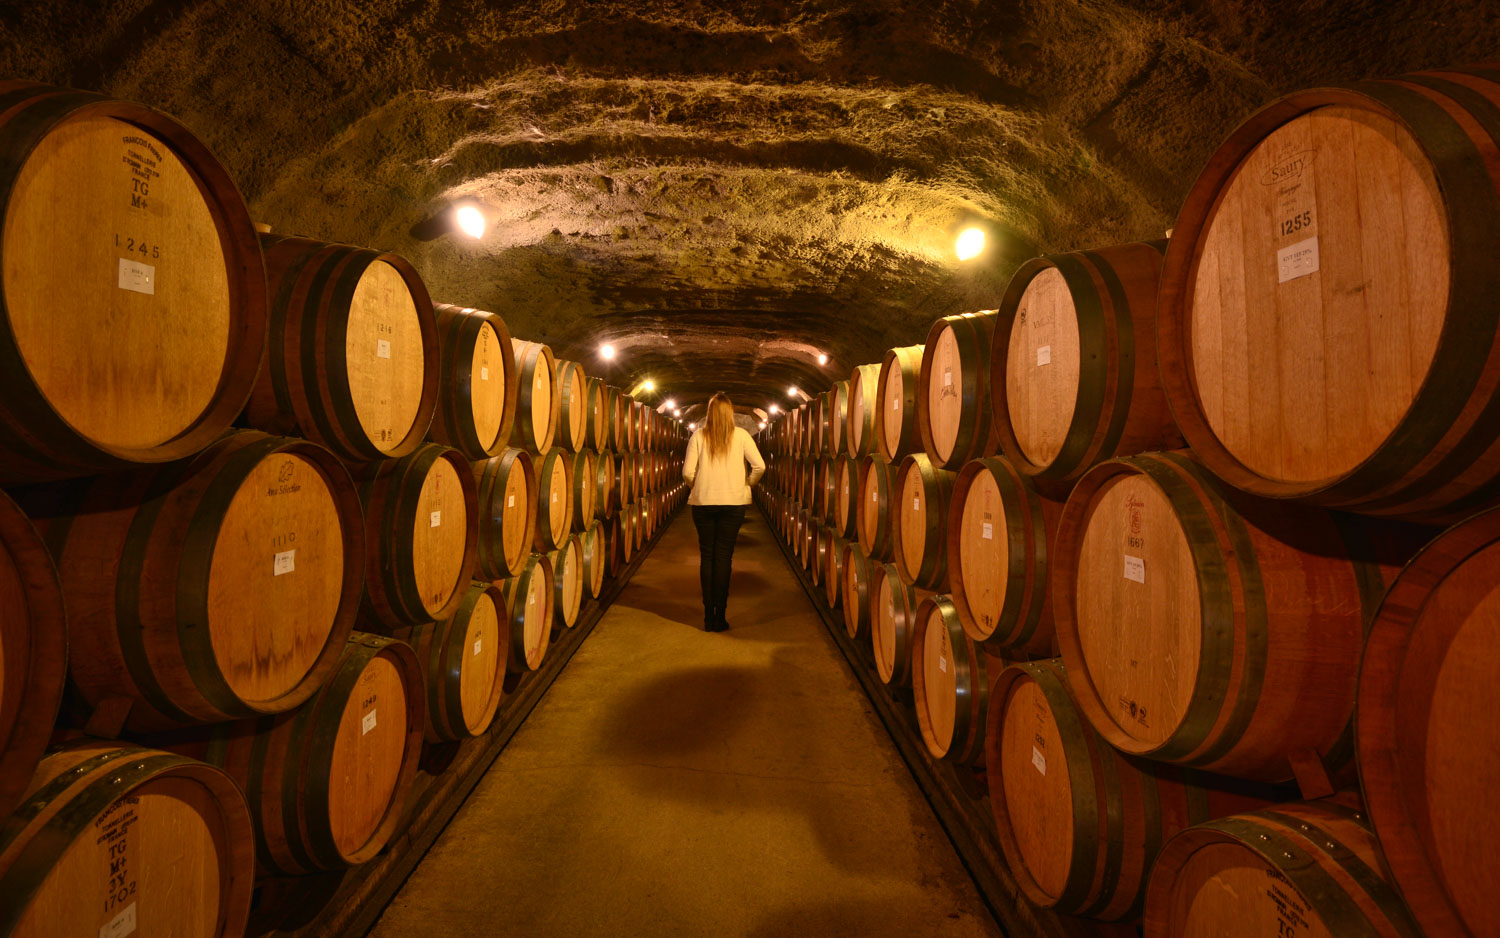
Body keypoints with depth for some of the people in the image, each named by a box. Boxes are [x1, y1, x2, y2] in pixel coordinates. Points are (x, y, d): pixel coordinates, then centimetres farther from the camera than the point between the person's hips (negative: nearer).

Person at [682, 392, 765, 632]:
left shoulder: (698, 435, -1)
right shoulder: (741, 435, -1)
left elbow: (687, 472, -6)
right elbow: (760, 466, -8)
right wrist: (747, 484, 9)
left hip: (703, 502, 0)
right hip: (733, 502, 0)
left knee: (706, 556, 9)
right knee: (724, 557, 4)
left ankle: (708, 615, 12)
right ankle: (720, 615, 7)